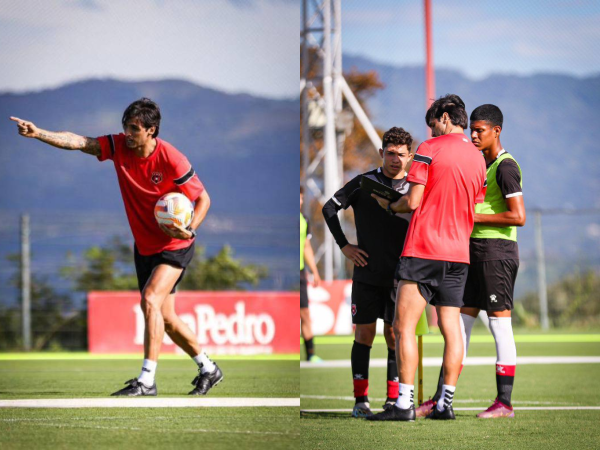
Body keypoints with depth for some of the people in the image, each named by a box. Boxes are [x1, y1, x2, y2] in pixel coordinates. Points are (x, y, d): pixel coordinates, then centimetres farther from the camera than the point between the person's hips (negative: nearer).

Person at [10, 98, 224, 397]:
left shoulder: (171, 160, -21)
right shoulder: (118, 146, -8)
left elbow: (203, 198, -11)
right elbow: (77, 142, -18)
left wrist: (189, 229, -27)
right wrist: (37, 133, -32)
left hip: (174, 246, -7)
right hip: (144, 246, 7)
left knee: (150, 300, -24)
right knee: (164, 318, 12)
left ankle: (147, 380, -24)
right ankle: (208, 369, 30)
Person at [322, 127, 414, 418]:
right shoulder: (363, 183, 0)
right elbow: (329, 208, 9)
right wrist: (344, 245, 4)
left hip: (399, 275, 1)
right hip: (367, 274, -1)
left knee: (395, 336, 1)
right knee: (364, 333, -1)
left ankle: (393, 398, 8)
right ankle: (361, 400, 2)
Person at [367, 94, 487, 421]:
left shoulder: (430, 149, -6)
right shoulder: (478, 157, 12)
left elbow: (413, 202, -10)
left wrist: (388, 205, 9)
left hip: (423, 250, -6)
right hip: (459, 252, 6)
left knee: (404, 327, -5)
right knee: (451, 329, 6)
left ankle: (404, 404, -12)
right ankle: (446, 403, 5)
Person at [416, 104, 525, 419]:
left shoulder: (505, 167, -12)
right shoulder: (481, 164, 18)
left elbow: (518, 216, -19)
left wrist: (475, 218, -14)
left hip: (497, 251, -10)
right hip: (475, 251, 10)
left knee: (500, 323, -6)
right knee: (460, 323, 7)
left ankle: (504, 402, -2)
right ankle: (440, 400, 9)